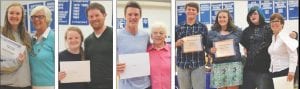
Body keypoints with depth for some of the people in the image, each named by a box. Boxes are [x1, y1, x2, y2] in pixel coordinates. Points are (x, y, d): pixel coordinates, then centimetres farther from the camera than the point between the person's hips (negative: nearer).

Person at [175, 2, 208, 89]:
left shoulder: (203, 27, 6)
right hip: (182, 64, 1)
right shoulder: (178, 27, 8)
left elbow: (207, 45, 9)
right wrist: (177, 43, -9)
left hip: (198, 64, -1)